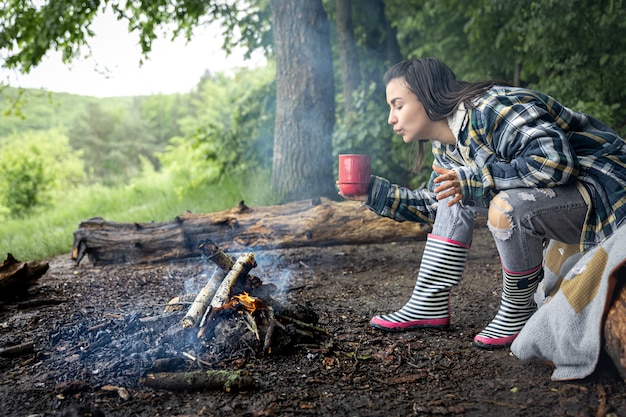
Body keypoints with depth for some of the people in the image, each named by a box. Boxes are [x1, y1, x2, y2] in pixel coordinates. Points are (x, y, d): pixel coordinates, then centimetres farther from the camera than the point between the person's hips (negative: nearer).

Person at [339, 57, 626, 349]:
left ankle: (517, 316, -7)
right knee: (455, 188, 4)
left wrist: (474, 181, -28)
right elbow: (437, 204, 17)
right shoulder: (448, 146, 6)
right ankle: (429, 305, 4)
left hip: (602, 192, -9)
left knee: (506, 207, -33)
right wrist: (374, 193, 8)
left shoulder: (490, 111, -24)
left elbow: (555, 159, -34)